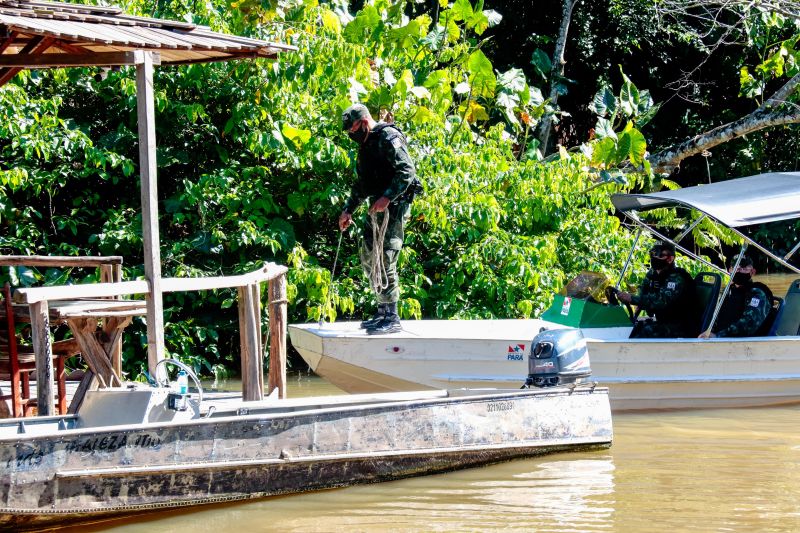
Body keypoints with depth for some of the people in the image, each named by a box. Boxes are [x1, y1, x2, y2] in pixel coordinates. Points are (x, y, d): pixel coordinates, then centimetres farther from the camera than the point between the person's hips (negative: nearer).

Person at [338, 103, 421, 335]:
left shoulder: (388, 138, -11)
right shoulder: (366, 144, 20)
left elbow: (407, 171, -20)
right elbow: (361, 184, 29)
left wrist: (387, 197, -27)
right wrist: (348, 209, 23)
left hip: (394, 206, -10)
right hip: (377, 209, 10)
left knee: (384, 259, -13)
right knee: (368, 257, 14)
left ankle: (392, 318, -11)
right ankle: (383, 310, 22)